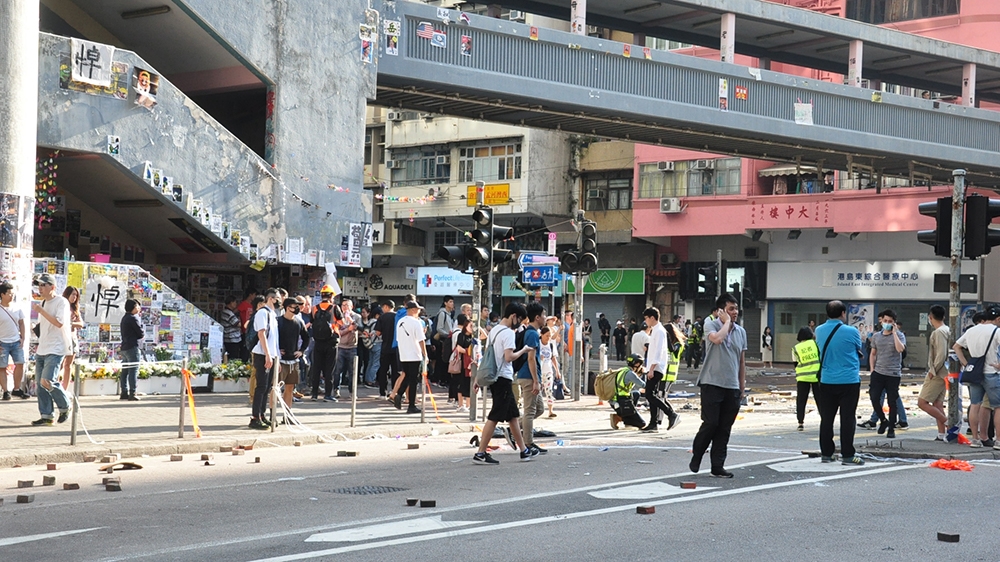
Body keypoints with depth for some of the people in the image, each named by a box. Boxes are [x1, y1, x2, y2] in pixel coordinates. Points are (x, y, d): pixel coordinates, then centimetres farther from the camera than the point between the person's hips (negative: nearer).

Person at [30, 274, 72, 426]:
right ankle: (46, 416, 9)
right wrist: (40, 344, 17)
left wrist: (41, 311, -20)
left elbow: (59, 323, -21)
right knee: (41, 384, 4)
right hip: (42, 351, 8)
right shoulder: (43, 303, 15)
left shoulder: (61, 302, -9)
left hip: (55, 350, -8)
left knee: (46, 382, -17)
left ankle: (65, 407, 4)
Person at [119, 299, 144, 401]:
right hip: (132, 347, -10)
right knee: (133, 370, -10)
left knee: (124, 370, 10)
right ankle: (132, 393, -13)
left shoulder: (124, 318, 18)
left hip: (124, 347, 10)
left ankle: (124, 392, 13)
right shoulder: (133, 318, -11)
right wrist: (143, 332, 9)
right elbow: (141, 333, -12)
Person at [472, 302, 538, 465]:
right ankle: (480, 454, -7)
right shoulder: (508, 333, -14)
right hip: (503, 378, -10)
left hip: (494, 377, 10)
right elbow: (509, 357, -23)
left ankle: (524, 450, 22)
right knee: (494, 417, -7)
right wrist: (523, 350, -7)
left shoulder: (493, 331, 14)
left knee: (513, 415, 15)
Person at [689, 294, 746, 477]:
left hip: (732, 387, 5)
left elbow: (742, 361, 17)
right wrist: (727, 321, -13)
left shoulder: (741, 331, 12)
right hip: (712, 384, -5)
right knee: (710, 423, -8)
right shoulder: (711, 324, -3)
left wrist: (742, 387, 16)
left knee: (725, 429, 5)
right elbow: (717, 338, -27)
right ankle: (696, 456, 15)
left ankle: (717, 466, 11)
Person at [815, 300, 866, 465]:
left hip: (826, 381, 4)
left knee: (826, 418, 10)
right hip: (849, 381, -4)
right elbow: (859, 351, 5)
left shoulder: (819, 331, 1)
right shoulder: (851, 332, -11)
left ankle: (826, 453, 14)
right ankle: (848, 455, 1)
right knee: (847, 419, 0)